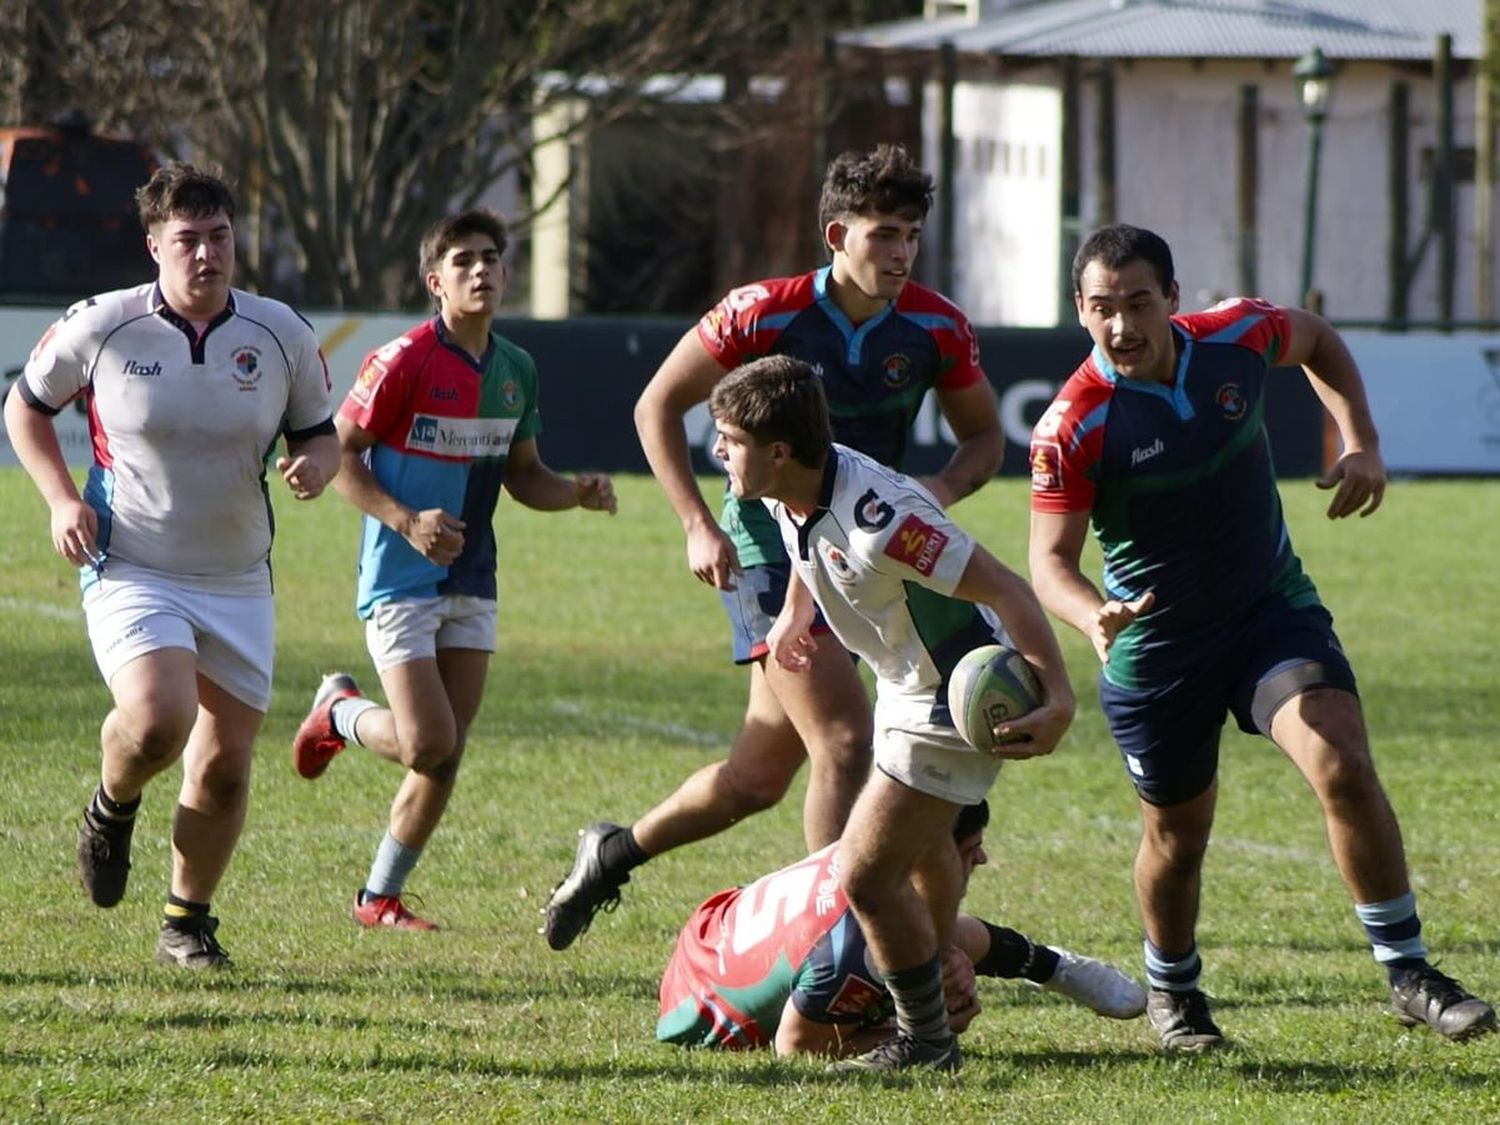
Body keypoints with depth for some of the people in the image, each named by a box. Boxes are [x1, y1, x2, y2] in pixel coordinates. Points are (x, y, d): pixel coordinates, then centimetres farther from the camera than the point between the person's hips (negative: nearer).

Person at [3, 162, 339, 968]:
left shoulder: (281, 334, -2)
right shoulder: (100, 327, -8)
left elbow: (318, 431, 12)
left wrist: (317, 463, -13)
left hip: (238, 583, 3)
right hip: (130, 571, -3)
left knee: (224, 767, 3)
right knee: (158, 719, -27)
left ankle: (188, 924, 24)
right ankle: (112, 808, 8)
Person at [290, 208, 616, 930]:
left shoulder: (516, 370, 8)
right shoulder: (405, 362, -14)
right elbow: (338, 455, -10)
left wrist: (577, 492, -3)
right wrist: (407, 521, -22)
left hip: (470, 582, 7)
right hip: (400, 580, -7)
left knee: (447, 755, 4)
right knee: (428, 745, -15)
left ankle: (380, 897, 18)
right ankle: (340, 712, 16)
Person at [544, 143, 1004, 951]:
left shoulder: (935, 327, -5)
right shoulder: (764, 313, -15)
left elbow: (983, 436, 9)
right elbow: (658, 405, -5)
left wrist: (937, 490, -14)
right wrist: (699, 526, -14)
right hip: (766, 548, -5)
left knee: (756, 781, 10)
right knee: (845, 739, -20)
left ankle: (612, 854, 33)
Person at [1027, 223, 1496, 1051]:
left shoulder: (1236, 338, -11)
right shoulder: (1073, 426, -21)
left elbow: (1318, 340, 12)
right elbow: (1050, 556, -19)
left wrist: (1360, 444, -1)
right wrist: (1094, 616, -40)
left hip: (1272, 610, 2)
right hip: (1155, 650, -2)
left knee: (1342, 765, -19)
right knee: (1176, 836, 11)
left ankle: (1408, 974, -12)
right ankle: (1172, 991, 39)